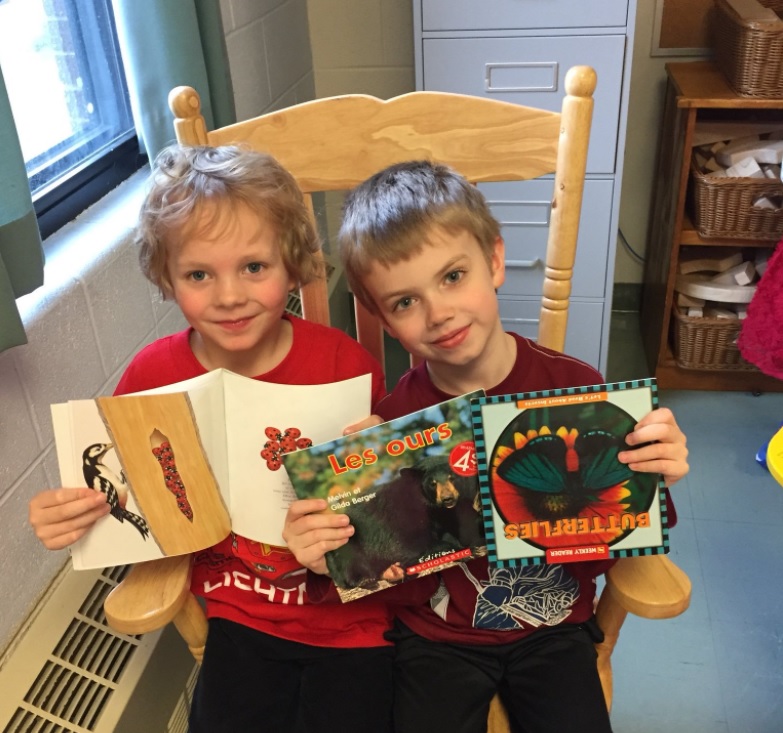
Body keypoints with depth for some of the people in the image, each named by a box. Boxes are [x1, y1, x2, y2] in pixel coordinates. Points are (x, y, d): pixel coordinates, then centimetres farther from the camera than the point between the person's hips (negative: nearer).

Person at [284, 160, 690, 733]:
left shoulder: (576, 387, -15)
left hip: (553, 627, 1)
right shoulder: (388, 422, -16)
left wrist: (652, 476, -23)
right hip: (435, 637, 0)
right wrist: (330, 561, -25)